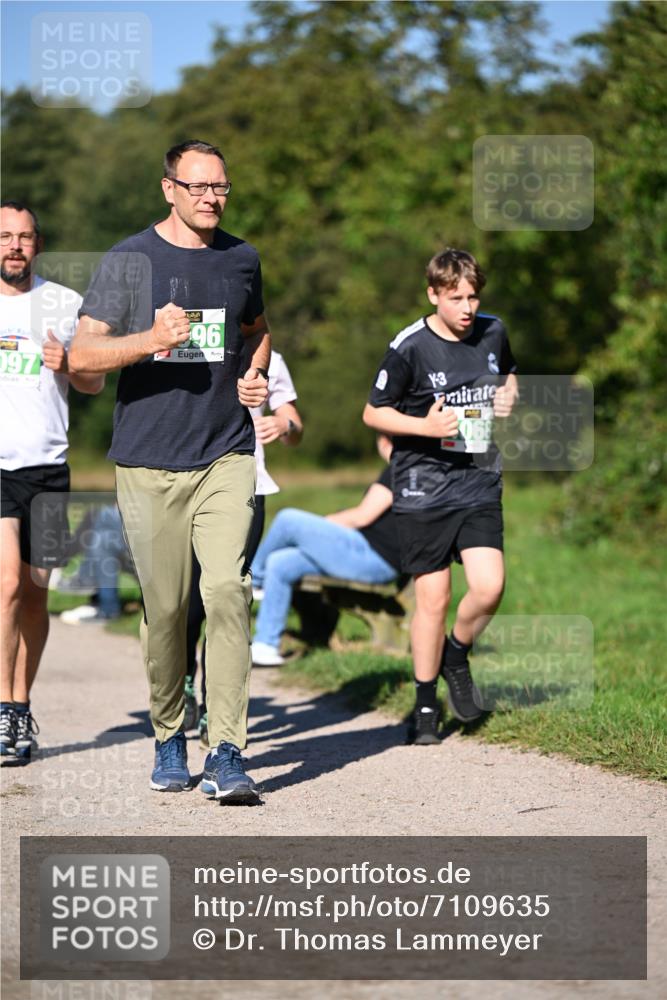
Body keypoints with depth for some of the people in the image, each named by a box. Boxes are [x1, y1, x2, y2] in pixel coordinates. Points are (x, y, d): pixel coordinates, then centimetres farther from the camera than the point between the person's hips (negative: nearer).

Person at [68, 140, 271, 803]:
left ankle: (226, 755, -14)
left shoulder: (241, 259, 11)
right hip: (148, 460, -1)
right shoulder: (129, 261, 0)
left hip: (226, 456, 1)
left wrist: (255, 377, 10)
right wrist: (152, 339, -20)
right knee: (165, 607, 3)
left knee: (227, 589, -14)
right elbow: (82, 355, -5)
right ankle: (168, 739, 24)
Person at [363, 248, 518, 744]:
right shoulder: (410, 348, -11)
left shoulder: (493, 332, 4)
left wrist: (509, 396, 2)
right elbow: (374, 412, -3)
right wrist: (425, 426, -19)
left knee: (489, 586, -11)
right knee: (433, 597, -2)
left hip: (479, 483, 4)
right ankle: (426, 703, 14)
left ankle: (456, 655, 20)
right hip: (423, 486, -4)